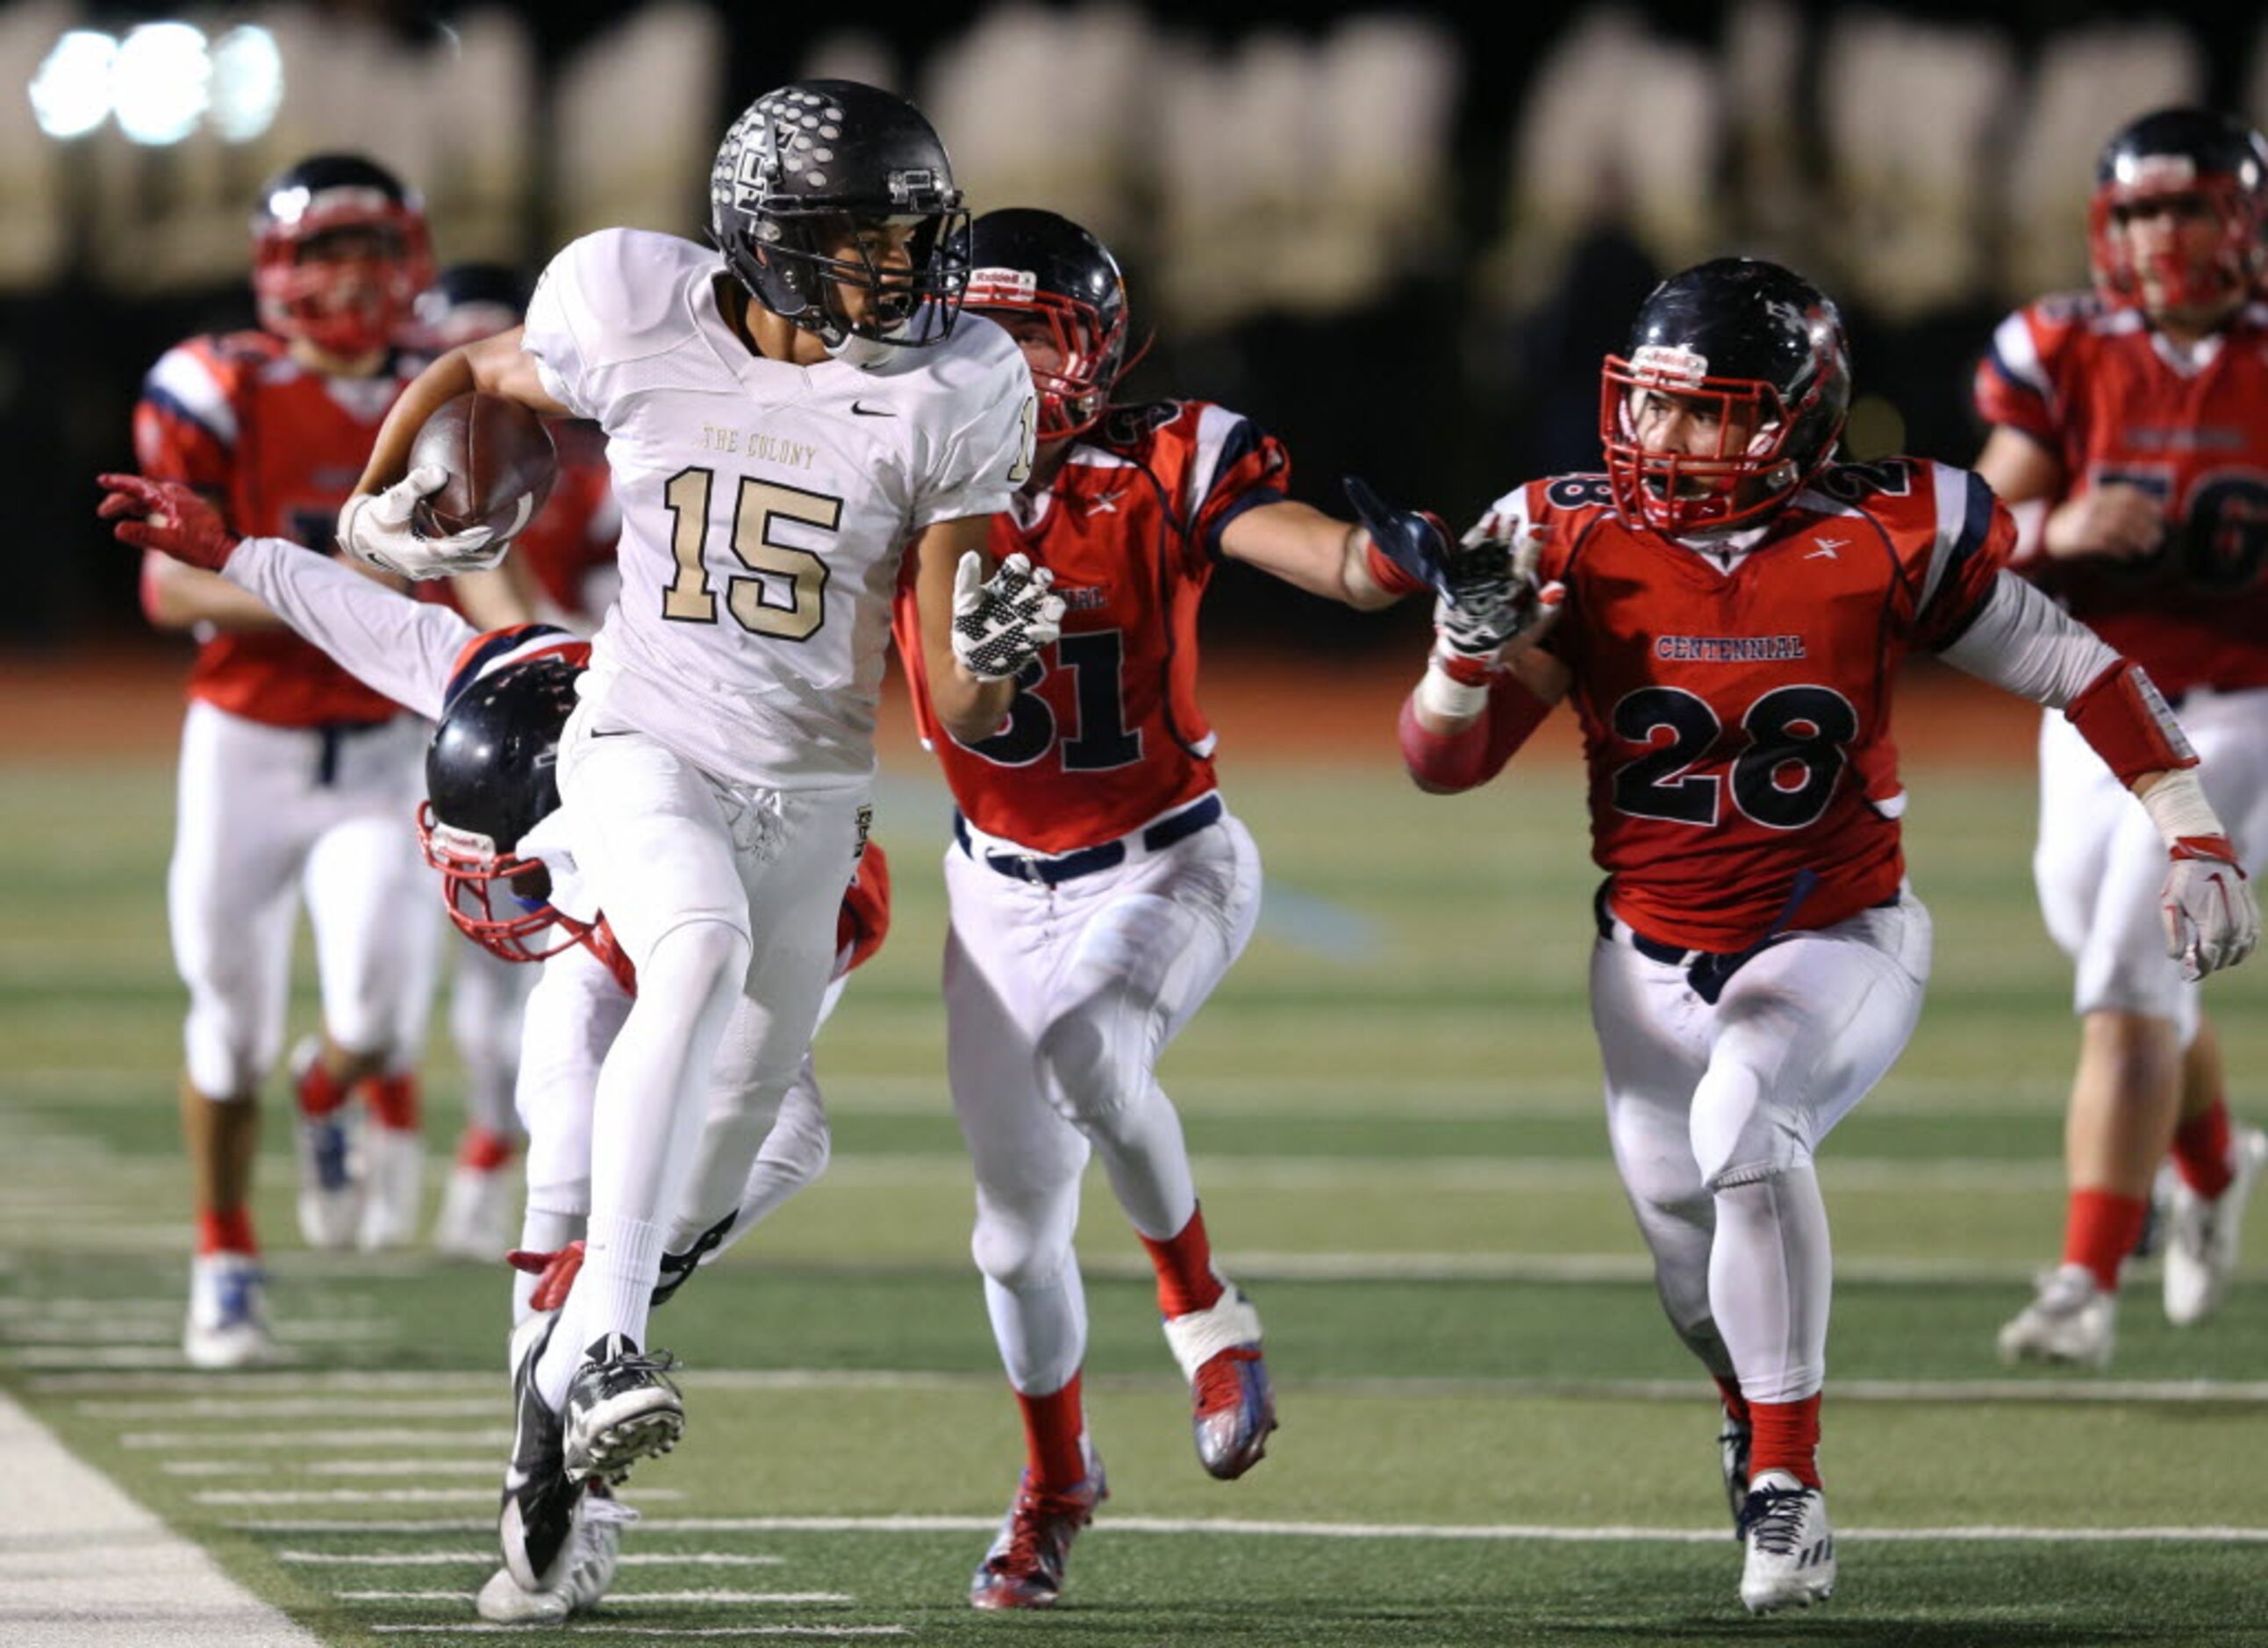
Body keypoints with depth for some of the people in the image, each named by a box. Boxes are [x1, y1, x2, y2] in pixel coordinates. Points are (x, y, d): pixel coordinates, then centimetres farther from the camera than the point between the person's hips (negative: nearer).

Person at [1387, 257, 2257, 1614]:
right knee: (1701, 1279, 13)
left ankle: (1787, 1485, -21)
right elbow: (1445, 764, -8)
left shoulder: (1885, 538, -16)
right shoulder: (1580, 546, -11)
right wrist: (1471, 644, -28)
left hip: (1838, 943, -3)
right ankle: (1759, 1418, 50)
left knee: (1742, 1129, -33)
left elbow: (2077, 671, -4)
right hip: (1656, 964, 3)